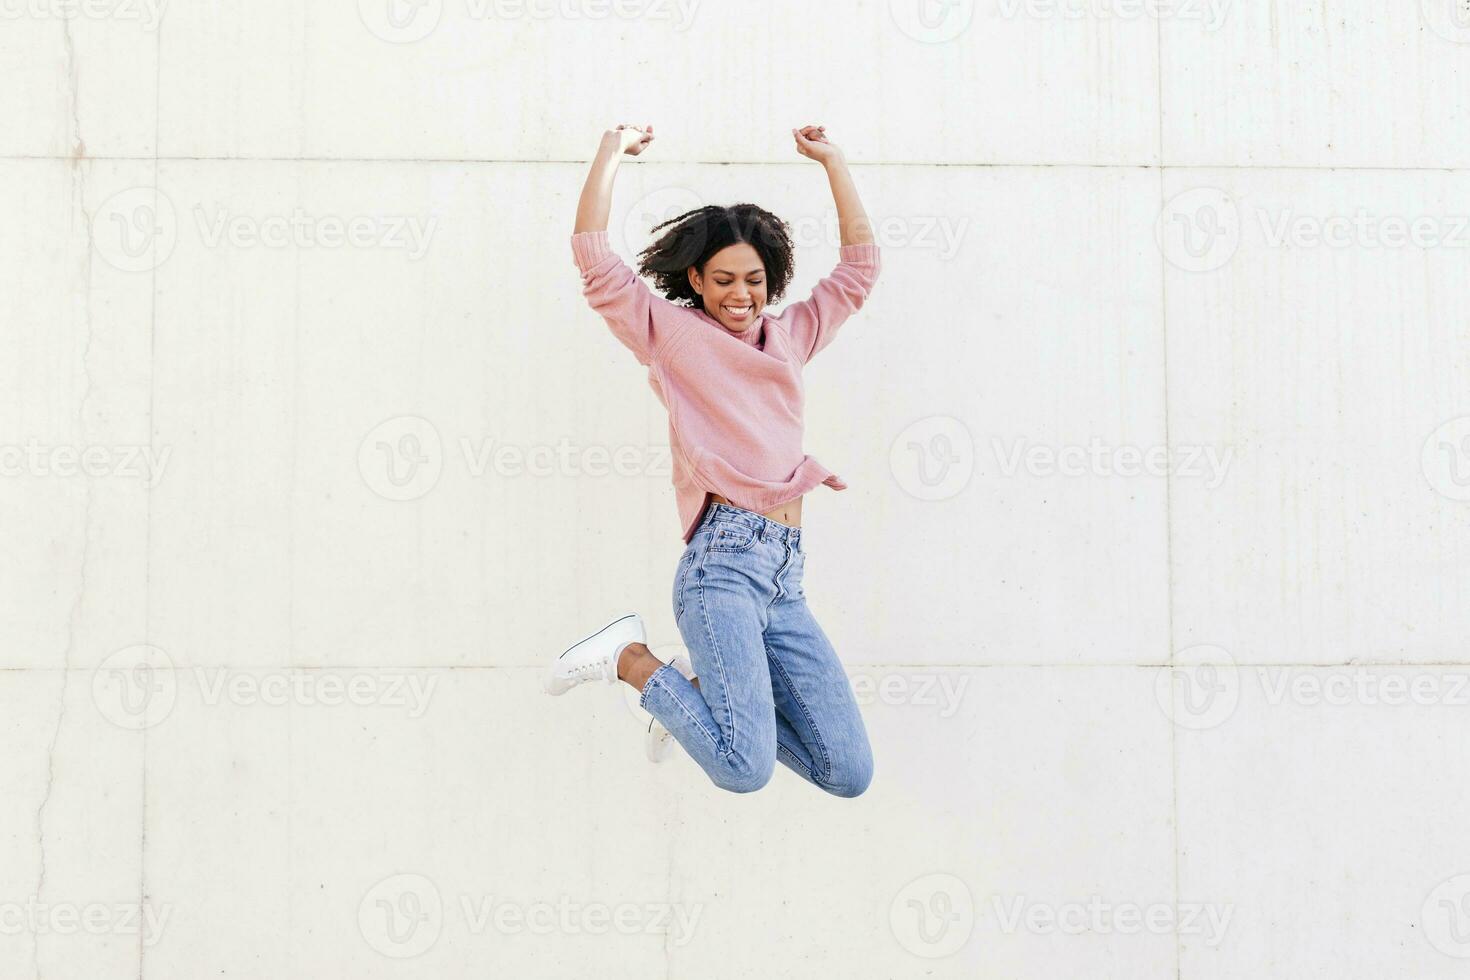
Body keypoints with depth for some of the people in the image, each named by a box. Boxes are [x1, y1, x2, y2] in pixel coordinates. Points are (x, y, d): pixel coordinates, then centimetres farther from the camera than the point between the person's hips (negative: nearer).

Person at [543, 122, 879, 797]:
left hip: (785, 579, 7)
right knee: (745, 768, -22)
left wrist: (833, 160, 22)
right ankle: (631, 658, 2)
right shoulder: (671, 332, 8)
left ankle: (706, 683, 19)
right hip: (725, 562, -6)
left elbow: (859, 266, 25)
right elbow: (593, 254, 0)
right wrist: (613, 152, 7)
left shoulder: (791, 334, 23)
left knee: (850, 773, 3)